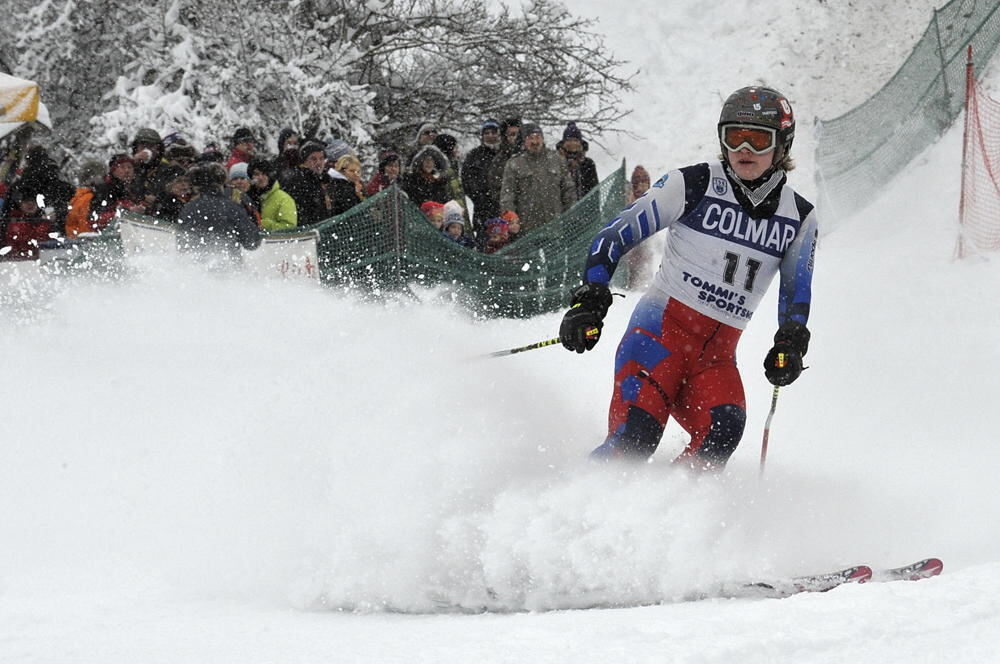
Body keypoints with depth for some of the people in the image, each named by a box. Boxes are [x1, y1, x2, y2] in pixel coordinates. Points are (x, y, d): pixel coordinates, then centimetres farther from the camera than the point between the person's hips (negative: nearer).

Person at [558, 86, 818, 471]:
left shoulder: (799, 218, 9)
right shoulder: (694, 185, -2)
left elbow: (797, 291, 21)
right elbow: (617, 234, -2)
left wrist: (789, 344, 1)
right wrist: (589, 299, -15)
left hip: (718, 352, 3)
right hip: (664, 327, -3)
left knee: (724, 428, -27)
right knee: (636, 436, -25)